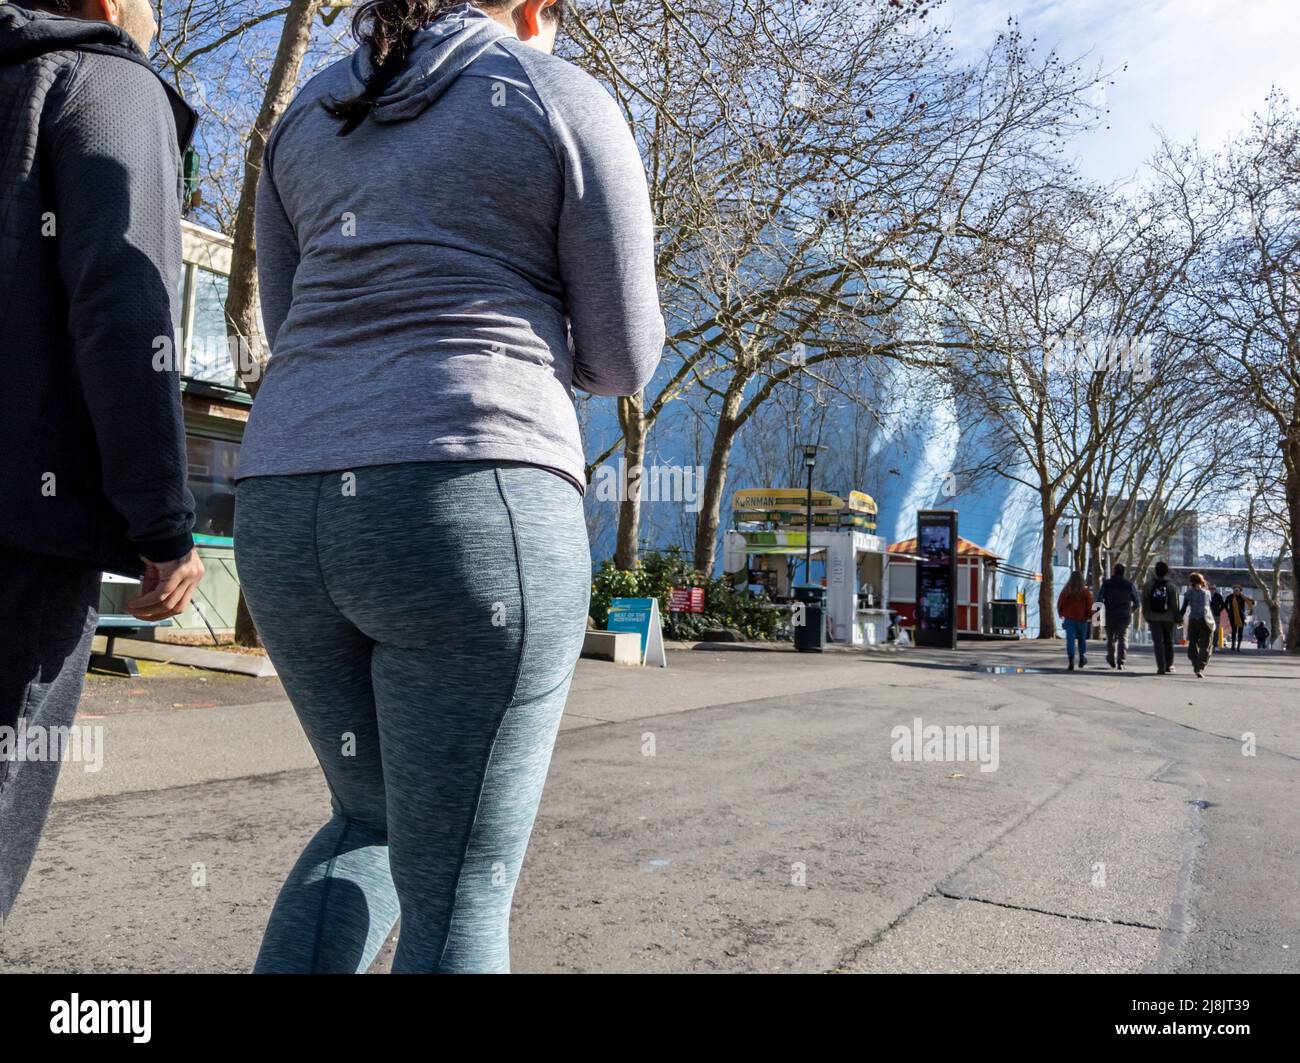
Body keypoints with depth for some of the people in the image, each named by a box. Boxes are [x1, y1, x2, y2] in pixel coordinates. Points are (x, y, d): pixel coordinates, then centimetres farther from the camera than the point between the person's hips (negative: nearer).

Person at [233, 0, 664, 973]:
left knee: (376, 821, 25)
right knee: (460, 897, 3)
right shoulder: (571, 105, 5)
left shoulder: (311, 115, 21)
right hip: (474, 514, -6)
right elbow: (623, 360, 5)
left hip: (292, 516, 6)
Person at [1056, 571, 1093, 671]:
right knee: (1082, 639, 19)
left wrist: (1061, 614, 20)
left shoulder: (1066, 590, -1)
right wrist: (1090, 617, 3)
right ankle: (1082, 658, 19)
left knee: (1070, 640, -4)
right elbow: (1090, 605, -8)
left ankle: (1071, 660, -17)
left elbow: (1059, 604, 4)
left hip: (1069, 618, 0)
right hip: (1082, 618, 0)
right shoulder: (1085, 590, -5)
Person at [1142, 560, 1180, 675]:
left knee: (1158, 642, -2)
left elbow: (1144, 602, 2)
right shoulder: (1171, 586, -4)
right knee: (1168, 641, 15)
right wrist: (1176, 619, 1)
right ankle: (1169, 665, 22)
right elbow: (1175, 604, -6)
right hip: (1168, 618, 0)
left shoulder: (1148, 585, 0)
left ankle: (1161, 667, -10)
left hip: (1154, 618, 0)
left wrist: (1146, 616, 10)